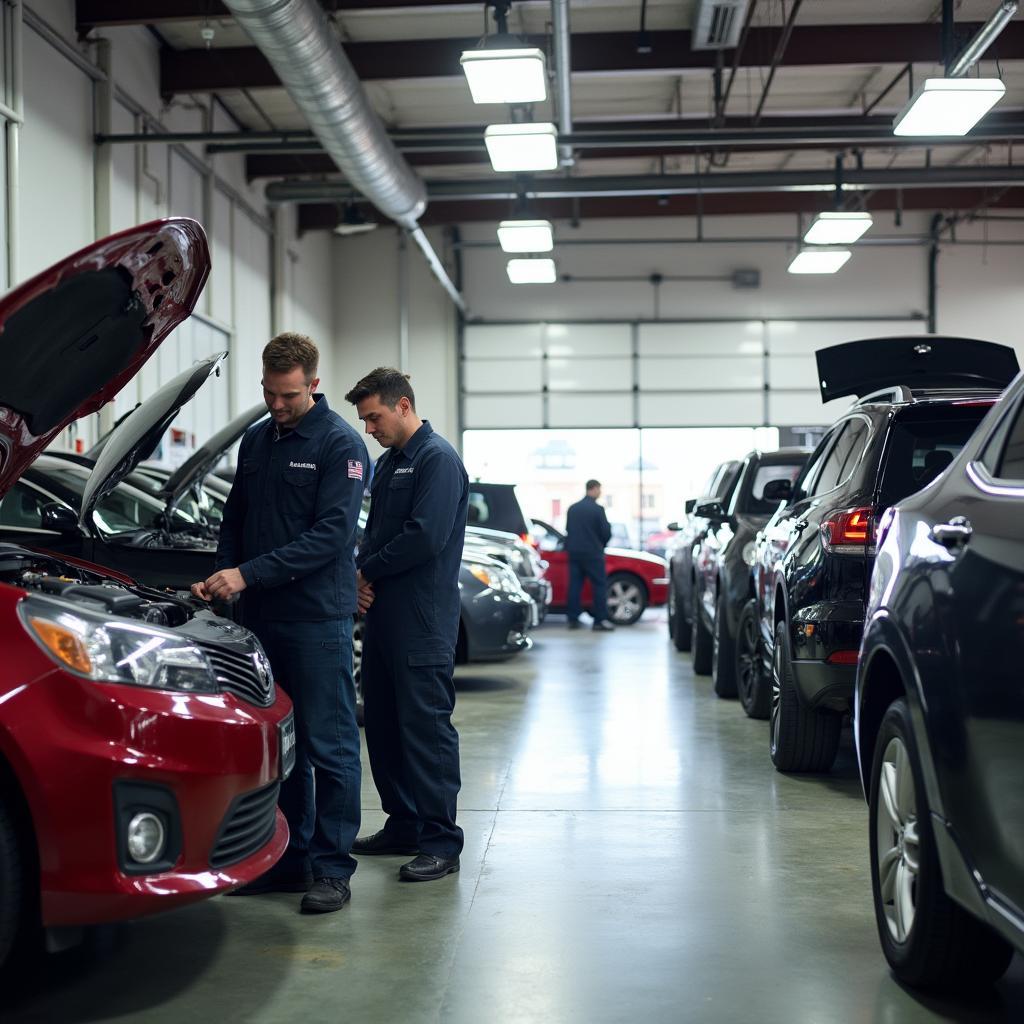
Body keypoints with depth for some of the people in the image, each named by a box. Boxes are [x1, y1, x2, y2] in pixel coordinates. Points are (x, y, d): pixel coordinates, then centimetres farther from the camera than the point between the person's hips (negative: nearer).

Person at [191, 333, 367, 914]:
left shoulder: (340, 444, -8)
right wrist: (221, 577, 4)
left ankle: (332, 867, 6)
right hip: (261, 616, 7)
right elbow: (236, 520, 21)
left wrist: (250, 574, -19)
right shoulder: (256, 440, 14)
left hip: (318, 619, -7)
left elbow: (331, 536, -15)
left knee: (328, 745, -2)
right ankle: (291, 857, 22)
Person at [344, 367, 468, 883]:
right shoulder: (388, 463, 18)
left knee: (426, 728, -6)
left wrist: (368, 570, -8)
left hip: (423, 623, -9)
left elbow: (425, 537, -21)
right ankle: (403, 825, 25)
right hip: (383, 614, 9)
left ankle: (441, 843, 0)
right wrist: (364, 577, 2)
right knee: (382, 724, 14)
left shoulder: (438, 459, -11)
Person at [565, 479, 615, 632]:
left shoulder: (572, 508, 7)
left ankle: (573, 619, 8)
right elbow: (606, 532, -10)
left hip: (574, 552, 6)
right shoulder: (597, 509, -11)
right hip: (592, 552, -6)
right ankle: (600, 620, -4)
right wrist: (601, 544, 10)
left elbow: (568, 530, 12)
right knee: (599, 585, 0)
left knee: (574, 585, 8)